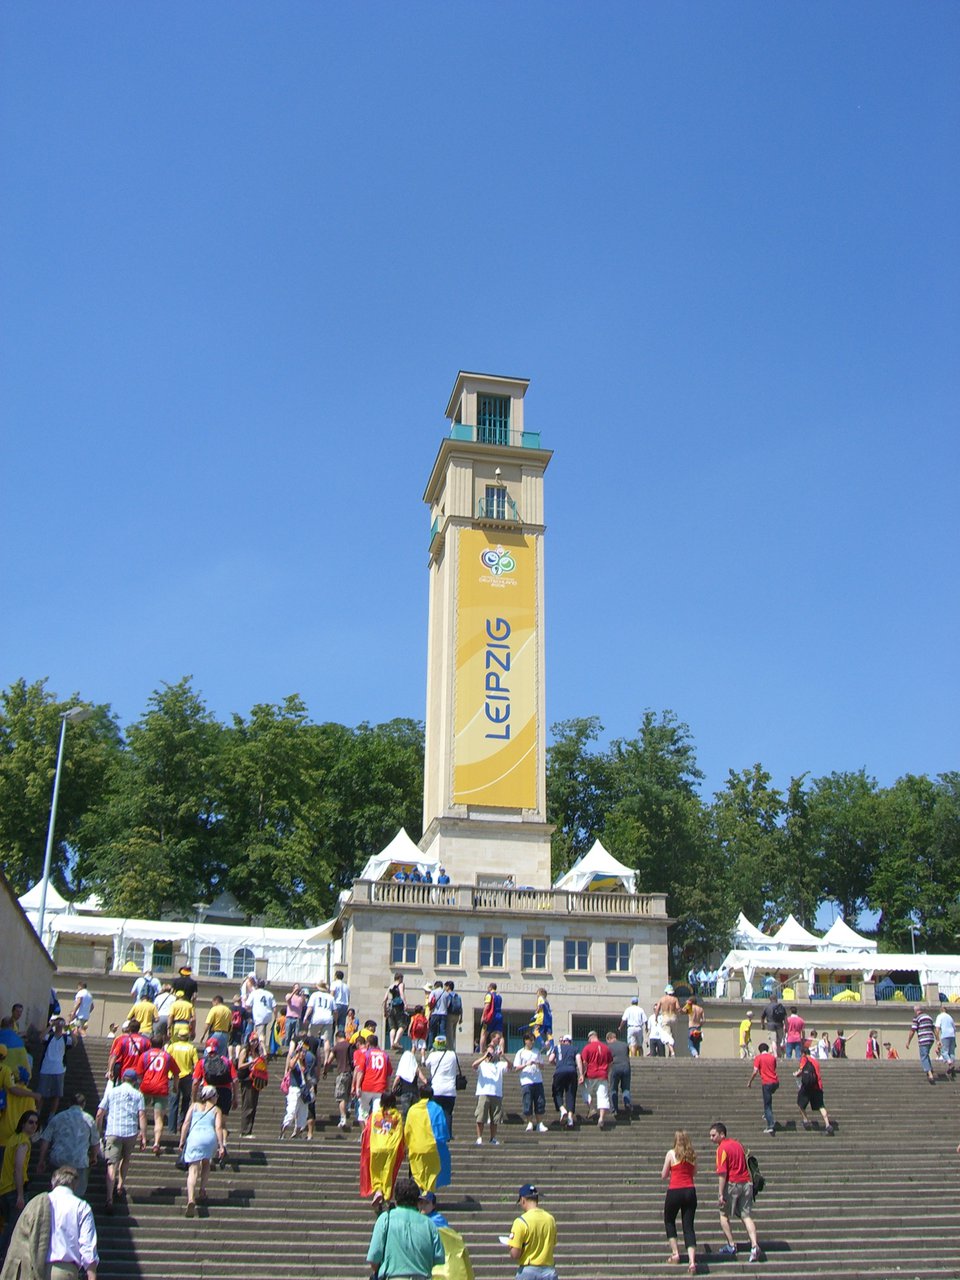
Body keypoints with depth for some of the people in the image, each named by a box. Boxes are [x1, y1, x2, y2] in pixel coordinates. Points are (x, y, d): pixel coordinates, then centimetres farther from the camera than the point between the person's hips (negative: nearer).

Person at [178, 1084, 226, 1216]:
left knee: (193, 1170, -8)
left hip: (194, 1137, -1)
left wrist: (182, 1141, 8)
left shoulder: (194, 1106, 21)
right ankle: (202, 1191, 29)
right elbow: (218, 1128, 4)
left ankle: (191, 1199, -29)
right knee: (206, 1163, 30)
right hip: (210, 1137, 1)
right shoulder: (216, 1110, 18)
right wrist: (221, 1146, 1)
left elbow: (186, 1123, 8)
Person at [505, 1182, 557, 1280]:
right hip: (549, 1271, 4)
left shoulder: (521, 1221, -13)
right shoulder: (551, 1219, 3)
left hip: (527, 1272, -4)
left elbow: (515, 1255, -15)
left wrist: (510, 1246, 6)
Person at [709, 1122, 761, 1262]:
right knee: (747, 1216, 5)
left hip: (732, 1184, -7)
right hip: (746, 1182, 7)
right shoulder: (737, 1144, 13)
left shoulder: (722, 1148, -11)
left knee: (724, 1215, 11)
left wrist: (720, 1194, -17)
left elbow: (722, 1173, -17)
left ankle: (731, 1246, 9)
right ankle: (754, 1245, -10)